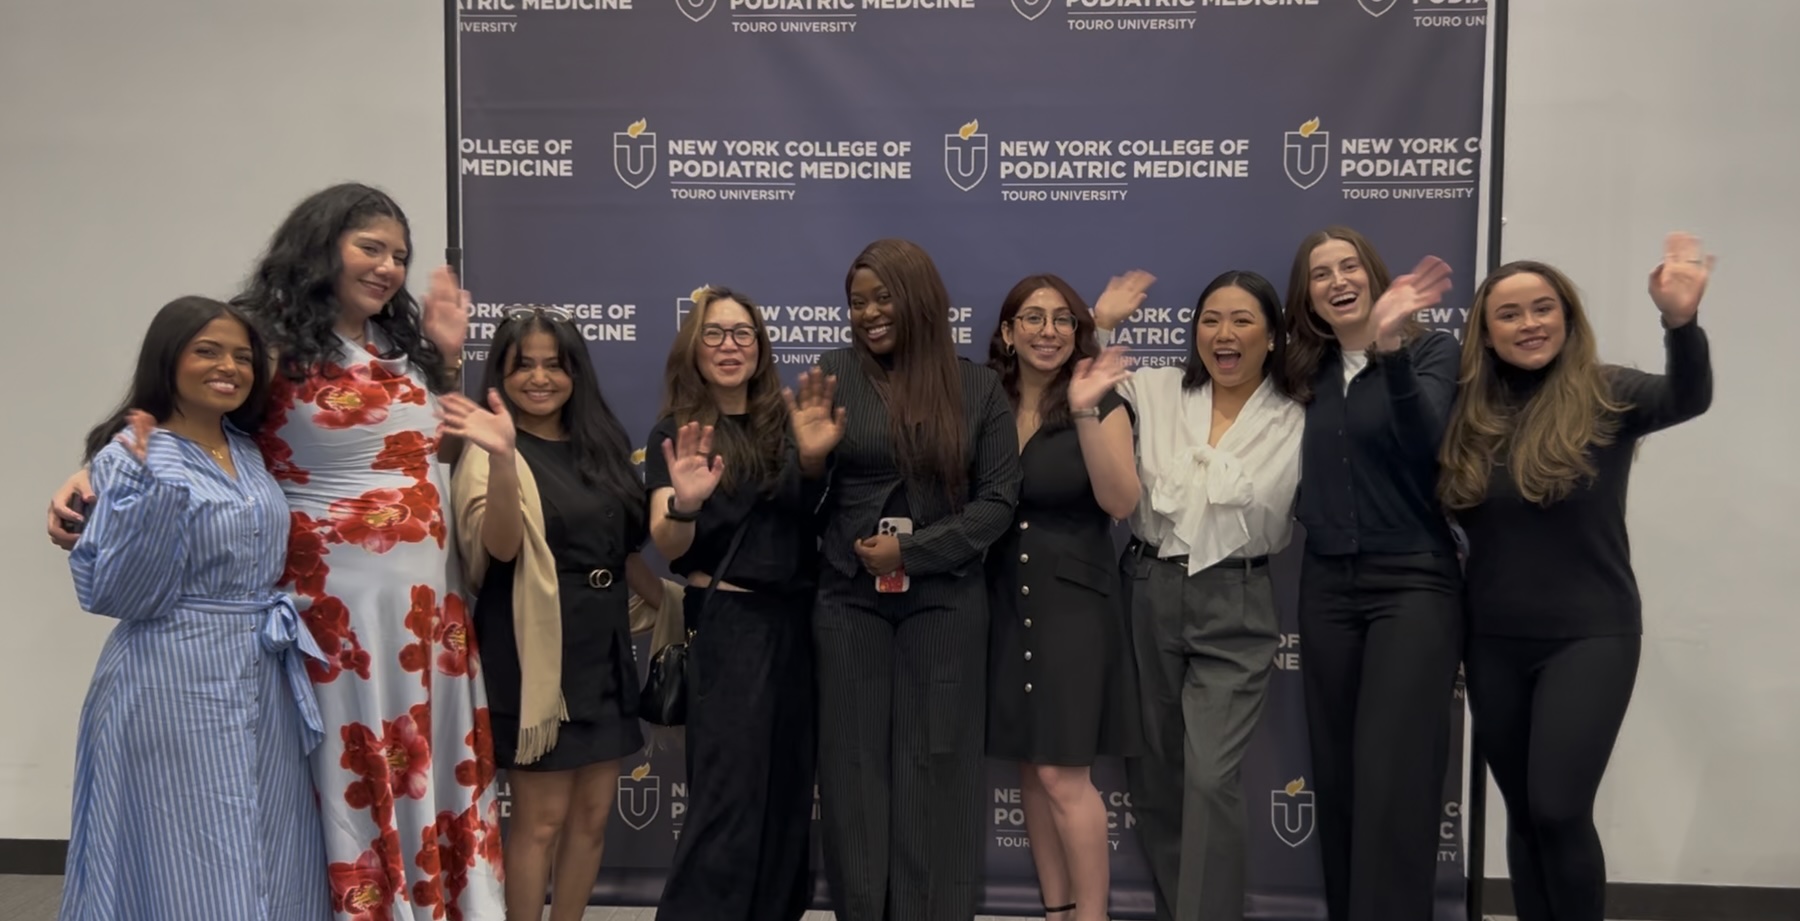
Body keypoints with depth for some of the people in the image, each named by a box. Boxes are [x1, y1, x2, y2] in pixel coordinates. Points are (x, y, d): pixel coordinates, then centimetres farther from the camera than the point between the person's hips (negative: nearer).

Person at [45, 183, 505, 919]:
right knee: (352, 775, 5)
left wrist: (447, 358, 9)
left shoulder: (402, 345, 11)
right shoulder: (273, 348, -8)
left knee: (430, 767, 14)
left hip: (429, 596, 6)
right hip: (336, 602, -6)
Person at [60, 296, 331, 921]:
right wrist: (146, 485, -28)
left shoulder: (251, 451, 10)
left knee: (273, 869, 12)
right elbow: (117, 594, -16)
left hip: (266, 682, 7)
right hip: (176, 687, -7)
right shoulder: (130, 455, -9)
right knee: (190, 869, 1)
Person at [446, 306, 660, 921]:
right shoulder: (492, 454, -8)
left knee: (593, 813, 12)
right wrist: (501, 457, -38)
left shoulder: (599, 444, 11)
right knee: (540, 819, -1)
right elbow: (501, 545, -25)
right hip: (536, 652, -7)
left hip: (604, 645, 7)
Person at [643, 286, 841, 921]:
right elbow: (668, 546, -13)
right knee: (729, 794, -6)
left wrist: (815, 458, -16)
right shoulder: (677, 434, -3)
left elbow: (816, 516, 3)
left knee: (789, 788, 12)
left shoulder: (786, 422, 6)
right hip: (727, 624, -4)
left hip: (797, 621, 5)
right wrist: (683, 504, -36)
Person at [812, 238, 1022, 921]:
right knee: (854, 767, 7)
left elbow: (999, 501, -3)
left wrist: (912, 551, -12)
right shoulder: (832, 374, 1)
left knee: (935, 770, 6)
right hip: (849, 600, 1)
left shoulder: (978, 387, 0)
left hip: (945, 603, 0)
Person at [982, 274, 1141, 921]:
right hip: (1003, 601, 4)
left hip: (1073, 600, -4)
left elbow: (1120, 502, -17)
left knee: (1063, 774, -7)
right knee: (1029, 768, 10)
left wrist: (1086, 412, -24)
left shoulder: (1104, 404, -4)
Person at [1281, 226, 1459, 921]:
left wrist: (1390, 345, -32)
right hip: (1327, 586, 5)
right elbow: (1311, 477, 10)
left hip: (1413, 582, -5)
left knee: (1392, 784, -9)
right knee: (1337, 779, 9)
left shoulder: (1430, 349, -3)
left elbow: (1424, 442, -22)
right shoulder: (1308, 370, 11)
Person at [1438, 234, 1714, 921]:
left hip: (1589, 636, -4)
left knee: (1559, 810, -10)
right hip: (1494, 642, 4)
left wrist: (1681, 320, -45)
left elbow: (1687, 398, -24)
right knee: (1524, 812, 11)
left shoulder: (1607, 396, -6)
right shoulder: (1471, 413, 4)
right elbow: (1441, 507, 2)